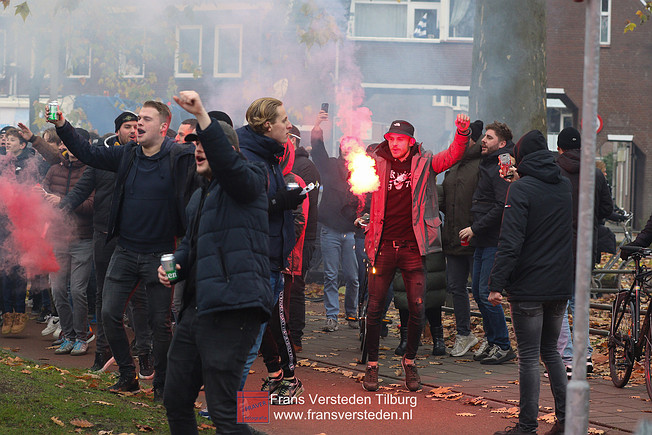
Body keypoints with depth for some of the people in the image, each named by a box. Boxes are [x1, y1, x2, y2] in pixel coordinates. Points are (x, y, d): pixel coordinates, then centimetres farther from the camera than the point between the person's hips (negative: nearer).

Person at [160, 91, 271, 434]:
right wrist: (174, 264, 12)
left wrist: (202, 116, -34)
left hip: (231, 310, -9)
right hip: (196, 309, 10)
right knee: (176, 401, 14)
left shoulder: (246, 183, -3)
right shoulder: (200, 196, 24)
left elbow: (228, 162, -25)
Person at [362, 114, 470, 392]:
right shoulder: (378, 163, 7)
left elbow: (452, 155, -7)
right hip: (383, 246, 0)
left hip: (413, 247, 0)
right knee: (375, 308, 1)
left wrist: (462, 133, -26)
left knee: (417, 309, 1)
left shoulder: (424, 163, 4)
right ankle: (372, 364, 13)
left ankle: (409, 361, 19)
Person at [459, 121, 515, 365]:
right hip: (483, 241, 10)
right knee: (478, 291, 12)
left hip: (495, 240, -10)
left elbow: (502, 206, -21)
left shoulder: (502, 169, -13)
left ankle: (503, 346, -2)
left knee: (487, 293, -10)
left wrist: (475, 228, -18)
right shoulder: (487, 165, 16)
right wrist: (475, 230, 12)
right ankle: (491, 340, 23)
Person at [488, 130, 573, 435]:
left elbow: (510, 241, -18)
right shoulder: (567, 187, 8)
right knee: (551, 351, 17)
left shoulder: (521, 189, -12)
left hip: (528, 288, -6)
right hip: (560, 287, 6)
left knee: (529, 357, -1)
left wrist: (497, 283, -17)